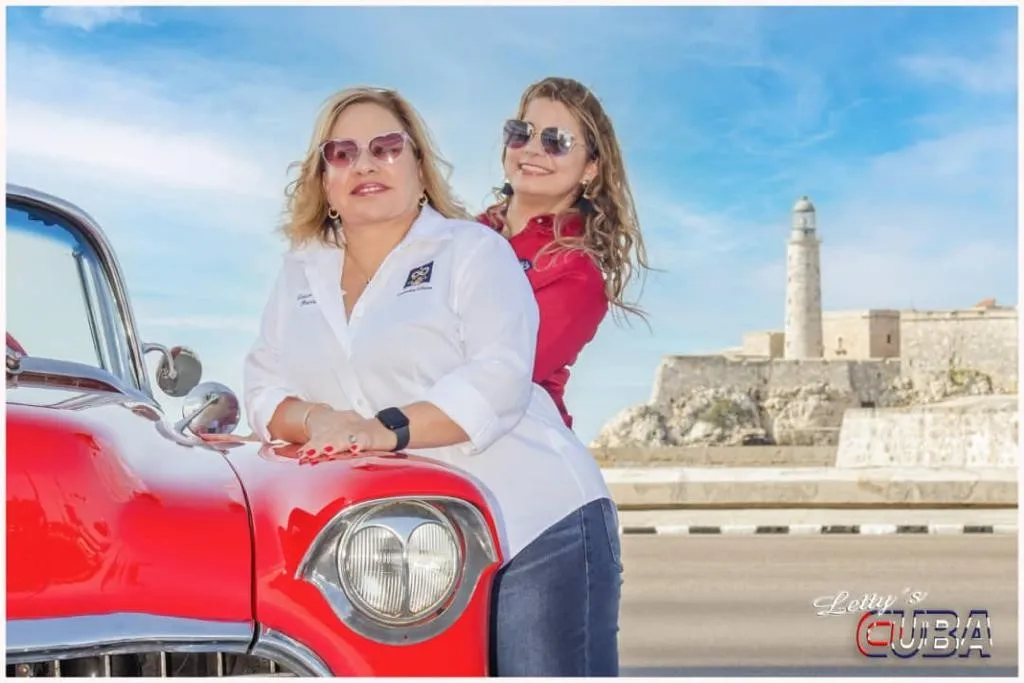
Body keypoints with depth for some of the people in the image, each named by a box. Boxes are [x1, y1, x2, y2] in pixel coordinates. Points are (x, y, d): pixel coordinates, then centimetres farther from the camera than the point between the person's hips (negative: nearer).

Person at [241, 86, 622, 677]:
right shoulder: (301, 274, 17)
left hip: (536, 528, -4)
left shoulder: (473, 249, 1)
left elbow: (499, 379, -12)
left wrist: (388, 429, -24)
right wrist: (317, 421, -11)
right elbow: (265, 388, 12)